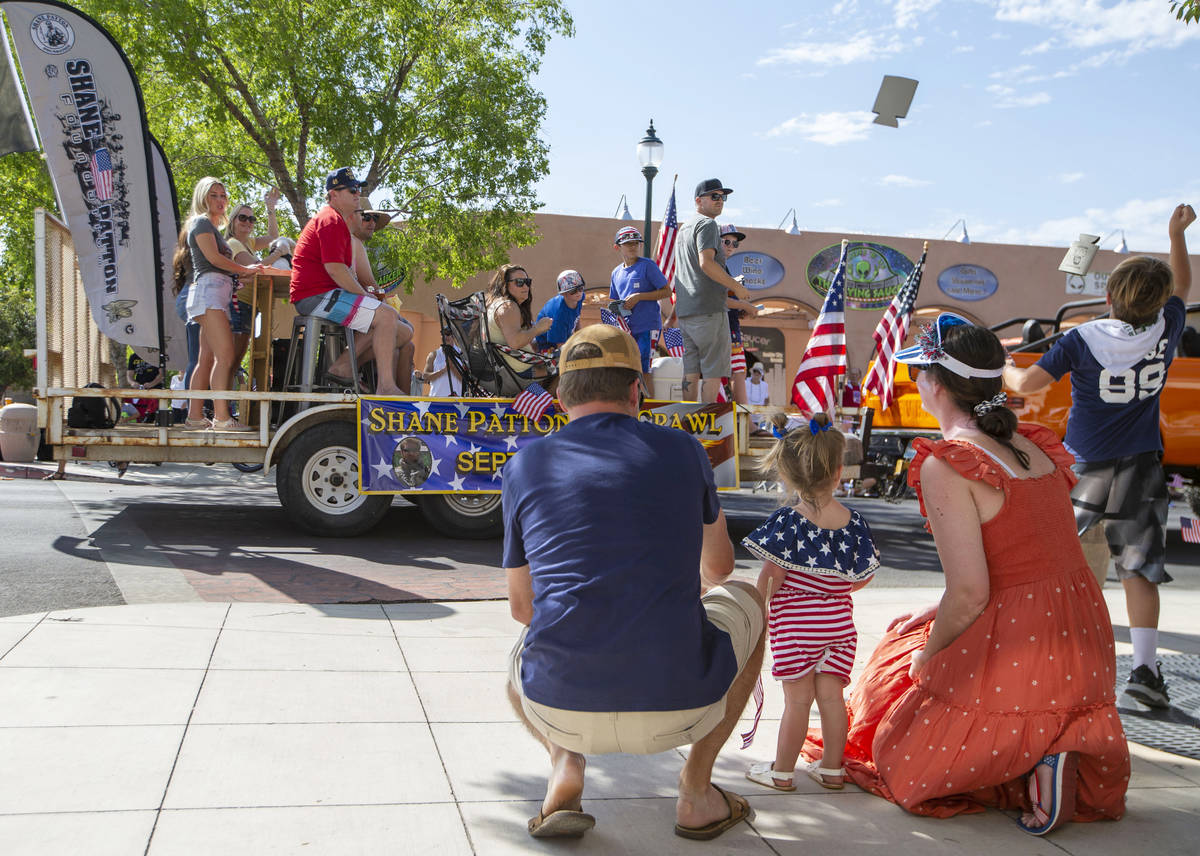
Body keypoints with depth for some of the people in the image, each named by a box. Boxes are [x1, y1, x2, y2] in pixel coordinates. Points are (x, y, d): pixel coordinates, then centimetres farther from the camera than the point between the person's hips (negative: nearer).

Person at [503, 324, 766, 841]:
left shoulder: (524, 466, 5)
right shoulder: (681, 450, 5)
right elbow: (719, 567, 22)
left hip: (561, 709, 2)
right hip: (678, 709, -1)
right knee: (746, 600, 29)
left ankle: (565, 764, 8)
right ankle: (697, 790, 21)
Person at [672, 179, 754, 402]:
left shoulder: (684, 228, 23)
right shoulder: (707, 224, -6)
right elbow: (706, 263, -20)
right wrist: (736, 286, -13)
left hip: (685, 310, 9)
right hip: (708, 308, -9)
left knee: (691, 372, 9)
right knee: (713, 373, -5)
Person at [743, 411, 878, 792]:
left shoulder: (788, 522, -17)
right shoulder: (853, 522, -3)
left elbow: (770, 578, -14)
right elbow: (863, 577, 5)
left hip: (794, 625, -4)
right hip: (839, 622, 4)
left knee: (797, 699, 3)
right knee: (831, 695, 12)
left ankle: (782, 771, 17)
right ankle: (832, 768, 22)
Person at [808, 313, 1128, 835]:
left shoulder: (946, 466, -17)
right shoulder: (1035, 445, 7)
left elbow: (970, 592, -19)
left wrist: (928, 654, -1)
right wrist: (935, 615, 18)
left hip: (1013, 654, -7)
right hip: (1084, 645, 7)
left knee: (898, 761, 15)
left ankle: (1031, 765, -4)